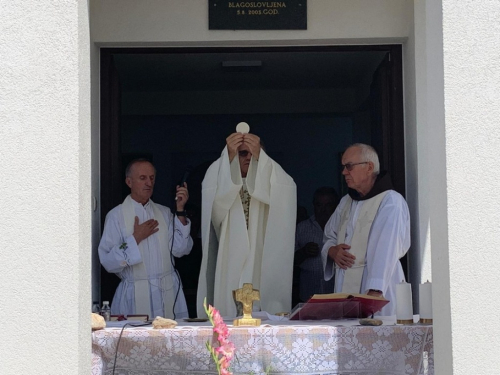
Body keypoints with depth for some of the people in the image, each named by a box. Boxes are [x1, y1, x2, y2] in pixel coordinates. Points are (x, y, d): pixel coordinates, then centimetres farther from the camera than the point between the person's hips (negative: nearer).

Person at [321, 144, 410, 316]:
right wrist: (332, 251, 2)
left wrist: (374, 292, -29)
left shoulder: (390, 201, -8)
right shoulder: (346, 202, 18)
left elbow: (386, 250, -19)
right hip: (344, 290, 6)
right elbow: (329, 236, 27)